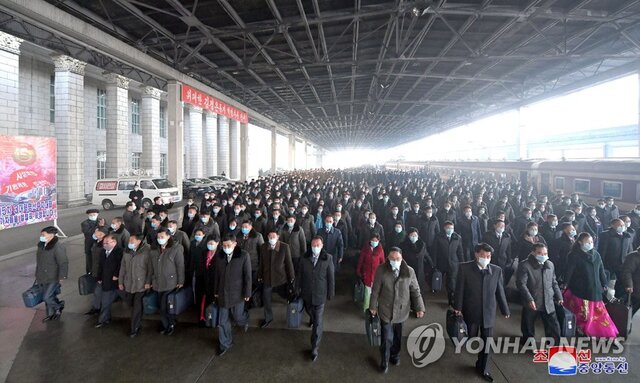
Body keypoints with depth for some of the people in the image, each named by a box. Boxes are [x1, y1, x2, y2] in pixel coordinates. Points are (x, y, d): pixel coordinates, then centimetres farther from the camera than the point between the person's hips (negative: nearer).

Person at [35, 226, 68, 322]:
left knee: (47, 297, -8)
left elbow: (64, 263, -21)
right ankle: (50, 314, 34)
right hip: (42, 278, 8)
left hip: (52, 279, -8)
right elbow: (39, 261, 17)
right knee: (47, 297, 17)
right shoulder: (41, 245, 4)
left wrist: (62, 277, -21)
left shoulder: (58, 247, -22)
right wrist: (38, 275, 21)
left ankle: (59, 306, 21)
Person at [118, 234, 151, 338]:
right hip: (129, 283, 6)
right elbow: (123, 266, 11)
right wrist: (120, 281, 11)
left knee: (137, 306, -3)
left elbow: (150, 268, -12)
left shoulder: (147, 250, -15)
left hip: (141, 284, -5)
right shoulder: (127, 250, 3)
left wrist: (148, 282, -12)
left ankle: (135, 328, 11)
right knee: (131, 303, 14)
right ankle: (138, 324, 36)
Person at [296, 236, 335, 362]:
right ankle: (312, 319, 63)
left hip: (320, 295, -3)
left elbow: (331, 277, -8)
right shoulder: (305, 258, -9)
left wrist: (331, 293, -2)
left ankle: (315, 349, 9)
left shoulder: (328, 258, -15)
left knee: (318, 323, -2)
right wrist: (297, 289, 6)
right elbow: (299, 274, 1)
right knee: (310, 312, 29)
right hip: (307, 294, 3)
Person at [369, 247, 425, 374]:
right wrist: (373, 306, 0)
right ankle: (384, 362, 26)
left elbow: (415, 290, -1)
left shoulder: (409, 271, -11)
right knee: (387, 338, 1)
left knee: (397, 336, 19)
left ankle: (395, 356, 46)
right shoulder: (381, 270, -14)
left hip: (401, 310, 2)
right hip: (386, 310, -2)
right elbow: (375, 290, -5)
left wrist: (419, 307, -2)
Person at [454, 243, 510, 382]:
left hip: (488, 313, 1)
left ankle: (483, 368, 31)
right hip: (471, 312, -1)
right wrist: (458, 308, -8)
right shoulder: (464, 268, -10)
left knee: (487, 342, 11)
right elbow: (459, 289, -7)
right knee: (471, 339, 15)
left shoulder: (497, 270, -3)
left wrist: (505, 310, 10)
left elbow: (500, 292, 5)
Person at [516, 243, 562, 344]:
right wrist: (529, 299, -24)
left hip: (548, 303, 4)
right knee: (528, 328, 13)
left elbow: (554, 282, 18)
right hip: (531, 303, -4)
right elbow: (521, 283, -18)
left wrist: (559, 296, 14)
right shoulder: (524, 265, -13)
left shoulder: (550, 265, 7)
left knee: (554, 328, 5)